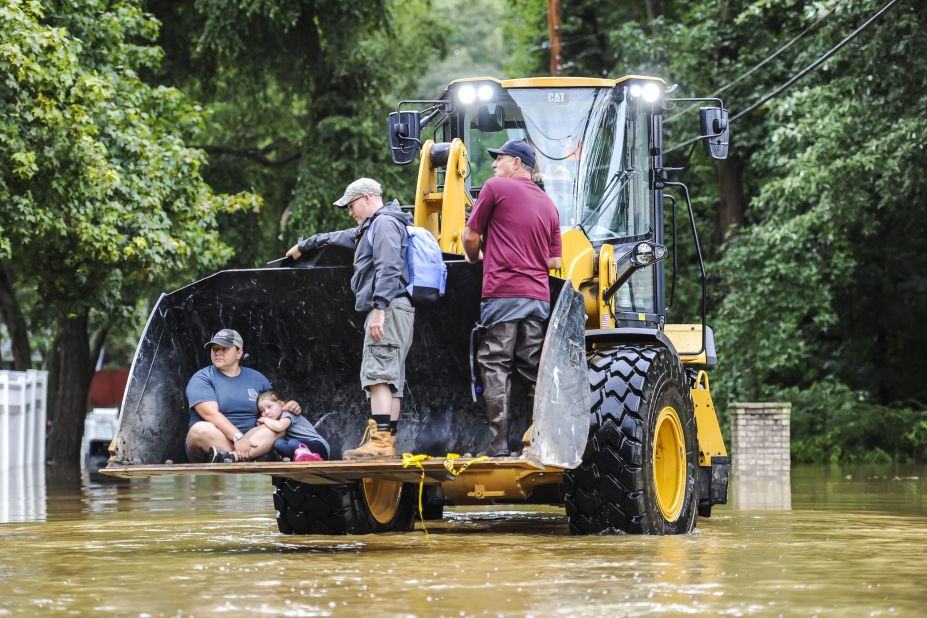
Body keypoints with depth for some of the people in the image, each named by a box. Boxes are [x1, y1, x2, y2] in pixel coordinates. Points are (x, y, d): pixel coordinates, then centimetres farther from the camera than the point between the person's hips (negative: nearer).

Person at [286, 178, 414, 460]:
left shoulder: (384, 223, -4)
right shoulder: (370, 228, 30)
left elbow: (388, 268, -18)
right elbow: (338, 237, 46)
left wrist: (379, 308, -26)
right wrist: (304, 246, 59)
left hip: (389, 309, -11)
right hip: (390, 313, 11)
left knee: (378, 375, -19)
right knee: (391, 380, 6)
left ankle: (380, 440, -28)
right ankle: (389, 442, 3)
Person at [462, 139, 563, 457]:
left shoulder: (496, 188, 1)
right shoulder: (548, 204, 18)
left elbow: (470, 236, 4)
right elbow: (555, 261, 16)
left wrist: (476, 260, 24)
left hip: (502, 292, -5)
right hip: (539, 296, 5)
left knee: (496, 369, -5)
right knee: (535, 372, 7)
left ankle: (498, 443, -11)